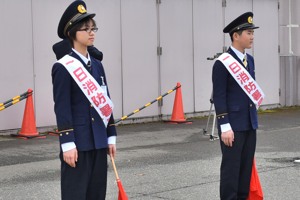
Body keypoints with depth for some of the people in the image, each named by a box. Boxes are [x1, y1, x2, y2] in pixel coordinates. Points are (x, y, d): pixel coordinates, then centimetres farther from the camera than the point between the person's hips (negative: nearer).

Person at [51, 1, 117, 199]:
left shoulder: (97, 65, 12)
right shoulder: (63, 67, -9)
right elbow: (62, 109, -13)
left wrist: (111, 137, 13)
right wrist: (67, 144, -16)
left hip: (99, 142, 7)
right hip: (78, 143, -7)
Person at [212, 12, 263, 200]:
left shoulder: (249, 59, 11)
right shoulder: (222, 63, -12)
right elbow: (219, 97, -14)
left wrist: (254, 118, 16)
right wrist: (225, 127, -18)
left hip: (250, 124, 7)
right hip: (233, 125, -7)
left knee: (246, 167, 11)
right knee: (231, 167, -2)